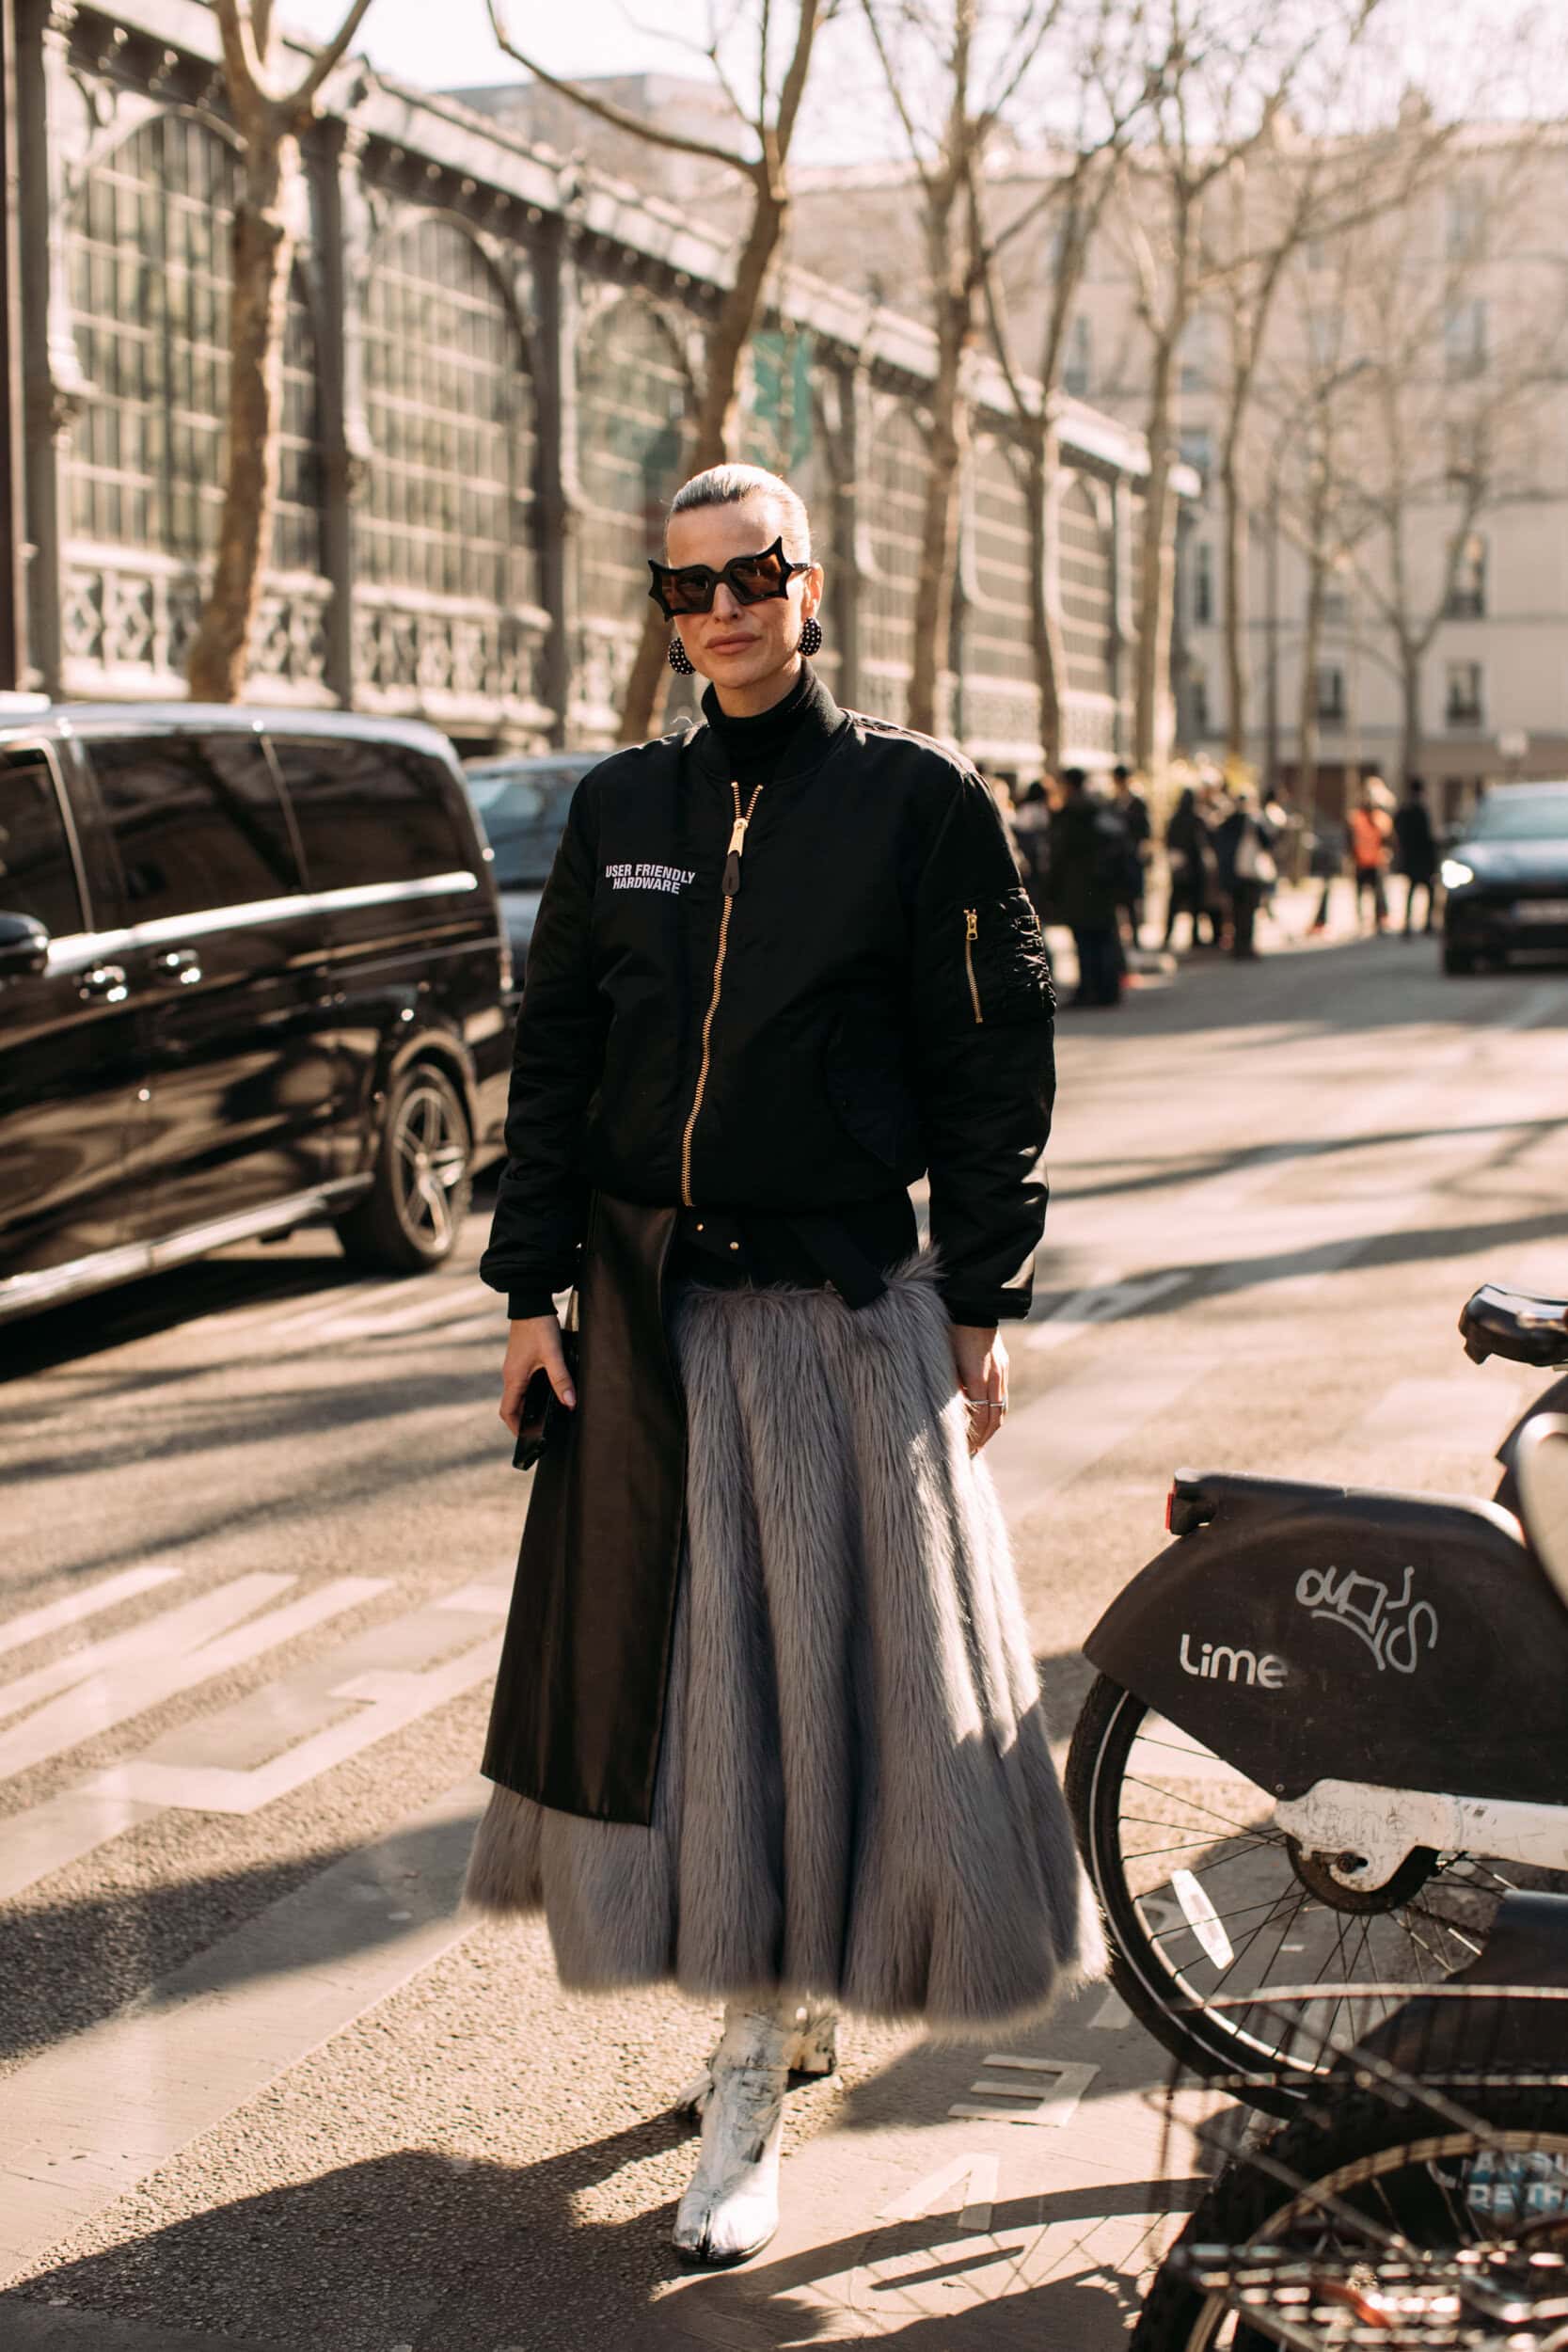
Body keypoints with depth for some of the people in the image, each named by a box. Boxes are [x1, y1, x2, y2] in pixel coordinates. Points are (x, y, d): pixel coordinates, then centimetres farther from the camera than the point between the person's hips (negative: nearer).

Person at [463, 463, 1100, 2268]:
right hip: (643, 1309, 4)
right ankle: (778, 2001, 30)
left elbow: (998, 1068, -2)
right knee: (666, 1660, 10)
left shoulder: (919, 799, -3)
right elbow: (553, 1055, 9)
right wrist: (533, 1290, 2)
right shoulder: (620, 807, 7)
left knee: (814, 1666, 0)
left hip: (846, 1312, -3)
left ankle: (747, 2093, 11)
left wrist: (978, 1306, -5)